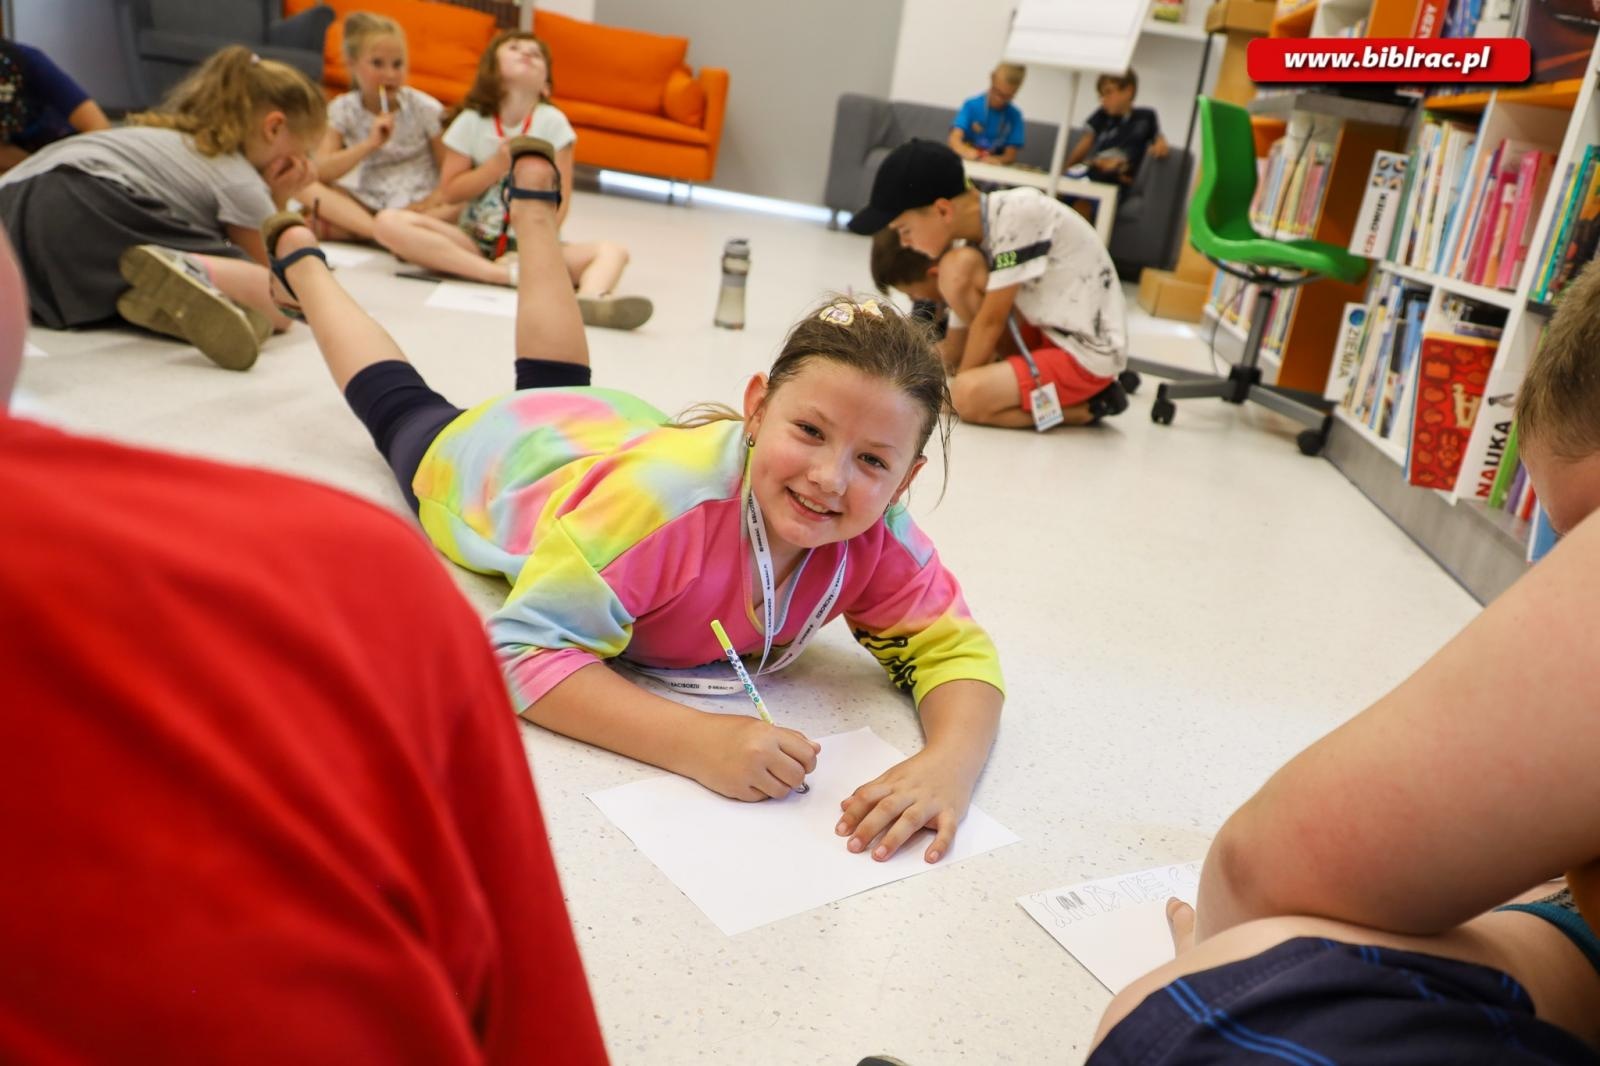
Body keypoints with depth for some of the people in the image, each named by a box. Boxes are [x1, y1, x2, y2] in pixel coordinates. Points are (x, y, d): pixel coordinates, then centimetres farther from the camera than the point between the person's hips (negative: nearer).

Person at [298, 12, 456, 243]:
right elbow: (321, 172, -10)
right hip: (367, 205, 2)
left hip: (418, 203, -2)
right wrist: (370, 144, -21)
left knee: (456, 207, -35)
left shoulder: (424, 108, -3)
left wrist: (427, 205, -23)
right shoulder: (343, 110, 1)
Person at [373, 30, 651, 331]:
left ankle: (589, 300, -63)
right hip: (474, 241, 1)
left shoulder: (553, 122, 0)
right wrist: (497, 165, -13)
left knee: (612, 251, -25)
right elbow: (449, 191, 1)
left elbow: (559, 199, -5)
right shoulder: (471, 122, 2)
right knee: (389, 222, -23)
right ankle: (507, 274, -33)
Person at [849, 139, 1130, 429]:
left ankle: (1087, 404, -3)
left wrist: (957, 386, -7)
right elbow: (956, 345, 9)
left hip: (1090, 353, -8)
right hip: (1050, 335, 8)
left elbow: (991, 321, -18)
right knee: (957, 269, -5)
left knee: (969, 396, -22)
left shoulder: (1018, 213, -22)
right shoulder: (978, 239, 2)